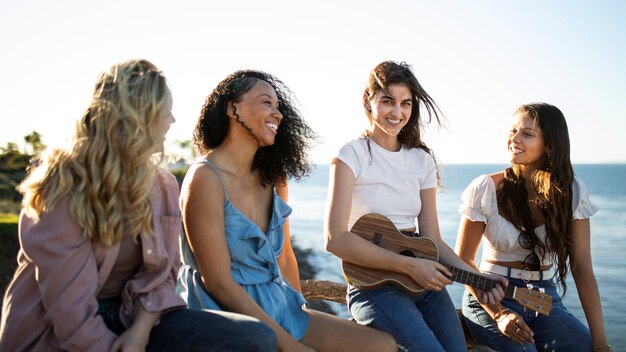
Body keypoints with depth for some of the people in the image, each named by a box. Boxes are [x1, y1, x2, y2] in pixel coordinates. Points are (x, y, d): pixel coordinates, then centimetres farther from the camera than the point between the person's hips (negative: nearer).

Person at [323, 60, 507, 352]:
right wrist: (409, 266, -18)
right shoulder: (352, 155, -6)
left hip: (425, 282, 5)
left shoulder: (422, 160, 10)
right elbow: (335, 239, -16)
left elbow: (431, 239, 8)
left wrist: (475, 277, -8)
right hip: (374, 284, -5)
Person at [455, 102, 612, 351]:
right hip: (491, 300, -3)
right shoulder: (486, 189, -8)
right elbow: (463, 260, -4)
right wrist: (498, 314, -16)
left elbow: (582, 267, -4)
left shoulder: (571, 192, -2)